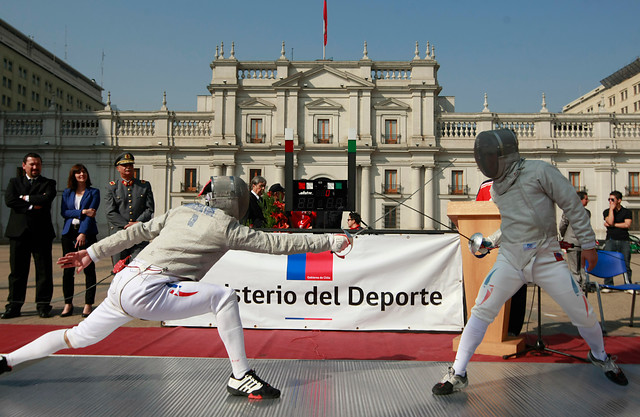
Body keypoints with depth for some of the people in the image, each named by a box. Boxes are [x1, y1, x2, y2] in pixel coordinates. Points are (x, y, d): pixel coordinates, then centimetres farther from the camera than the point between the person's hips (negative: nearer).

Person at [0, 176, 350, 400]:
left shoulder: (182, 211, 14)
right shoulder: (225, 226, -5)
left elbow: (137, 231, 17)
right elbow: (278, 243, -5)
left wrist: (92, 253, 25)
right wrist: (330, 242, 1)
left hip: (123, 285, 8)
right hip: (145, 291, -8)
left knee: (76, 338, 26)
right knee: (222, 295, -12)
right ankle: (241, 377, -10)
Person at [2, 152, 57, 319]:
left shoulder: (48, 183, 10)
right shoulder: (14, 182, 15)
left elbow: (47, 199, -11)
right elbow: (9, 200, -3)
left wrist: (25, 198, -4)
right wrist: (32, 206, -10)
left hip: (41, 233, -1)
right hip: (18, 232, 1)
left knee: (44, 271, 0)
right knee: (17, 270, 5)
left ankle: (43, 305, 8)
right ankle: (14, 306, 13)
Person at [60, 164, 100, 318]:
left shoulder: (93, 192, 5)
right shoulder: (67, 193, 15)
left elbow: (91, 214, -6)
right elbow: (64, 212, 4)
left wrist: (83, 233, -17)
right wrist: (82, 212, -10)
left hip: (87, 232, -3)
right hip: (69, 232, 3)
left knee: (89, 269, -3)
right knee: (68, 269, 3)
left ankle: (88, 304, 3)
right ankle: (68, 303, 13)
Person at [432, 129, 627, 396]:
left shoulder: (539, 172, -12)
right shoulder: (496, 188, 7)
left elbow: (573, 206, -7)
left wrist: (588, 244, -6)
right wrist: (491, 241, 14)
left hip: (547, 259, -3)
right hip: (510, 261, 4)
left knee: (583, 314, 5)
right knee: (481, 313, -8)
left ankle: (600, 356, 39)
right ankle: (458, 374, 1)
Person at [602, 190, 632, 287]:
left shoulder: (627, 212, 9)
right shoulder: (607, 212, 11)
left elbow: (627, 225, -6)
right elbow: (610, 221, -9)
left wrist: (613, 225, -4)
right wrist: (611, 208, -3)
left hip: (624, 240, 0)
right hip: (610, 240, 0)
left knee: (626, 264, 0)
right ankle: (608, 285, -1)